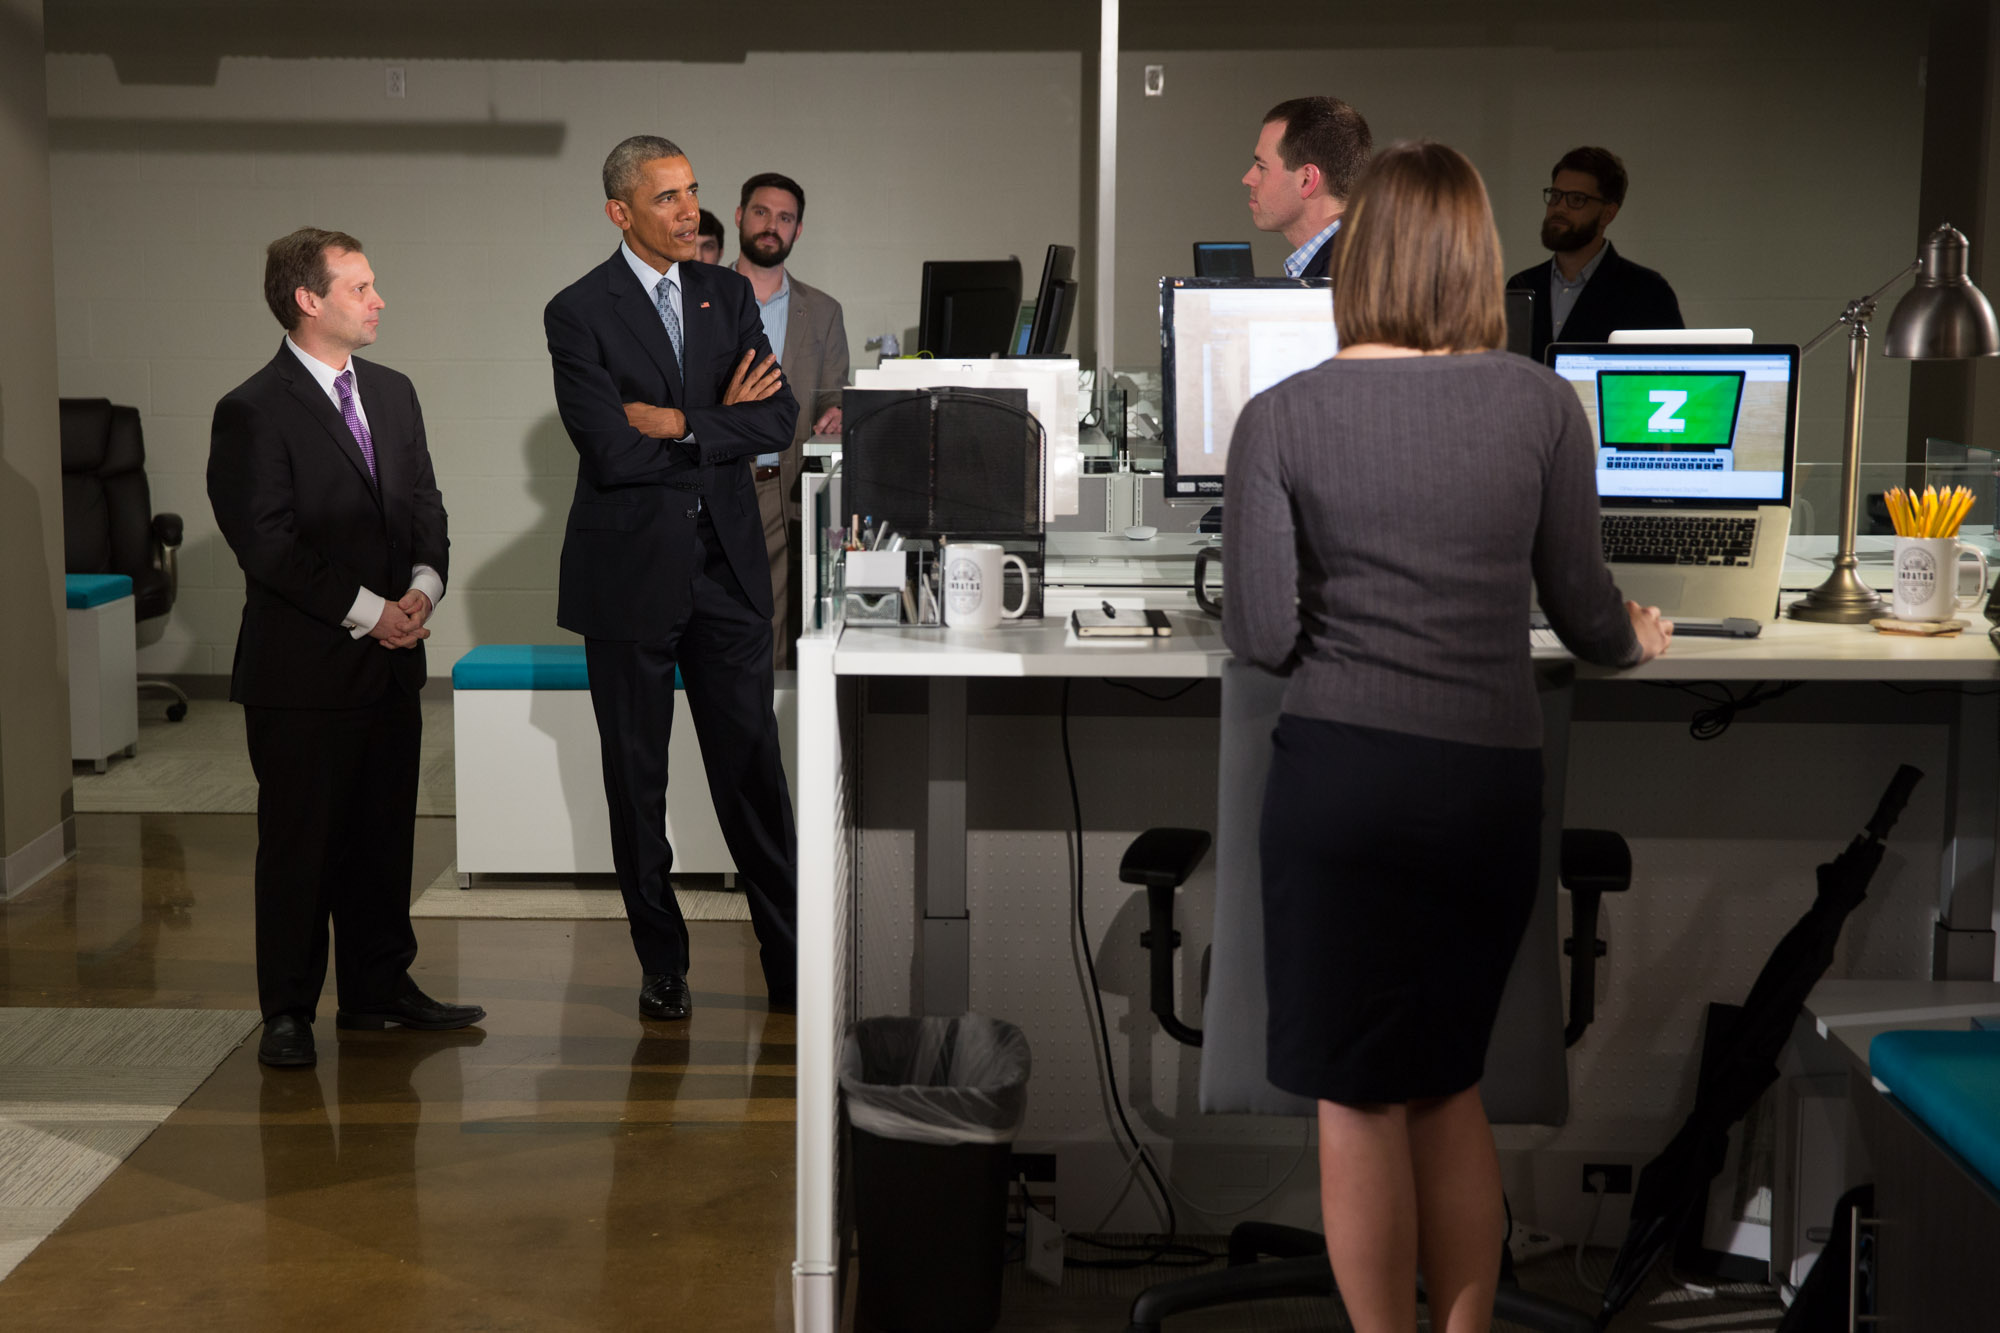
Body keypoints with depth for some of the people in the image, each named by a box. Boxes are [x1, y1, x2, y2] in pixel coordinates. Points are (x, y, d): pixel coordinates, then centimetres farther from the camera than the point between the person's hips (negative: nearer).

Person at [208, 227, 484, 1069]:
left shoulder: (391, 393, 13)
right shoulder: (254, 413, -10)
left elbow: (424, 504, 14)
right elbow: (268, 546, -15)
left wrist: (423, 585, -5)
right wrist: (366, 611, -15)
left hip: (391, 662, 7)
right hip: (303, 669, -6)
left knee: (384, 837, 13)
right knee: (299, 843, 2)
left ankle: (378, 989, 26)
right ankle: (287, 1013, 14)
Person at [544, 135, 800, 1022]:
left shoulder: (727, 295, 8)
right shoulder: (578, 313, -6)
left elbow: (777, 420, -2)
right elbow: (609, 450, -17)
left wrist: (680, 425, -13)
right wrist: (720, 421, -8)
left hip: (727, 566, 3)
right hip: (632, 572, -3)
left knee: (752, 766, 5)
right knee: (636, 775, 8)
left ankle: (791, 961, 13)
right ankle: (662, 963, 21)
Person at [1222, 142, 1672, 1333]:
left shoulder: (1282, 418, -5)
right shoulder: (1543, 402, -1)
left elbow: (1260, 636, -6)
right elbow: (1584, 610, 6)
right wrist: (1638, 641, 28)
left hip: (1341, 776, -2)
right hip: (1494, 781, 2)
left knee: (1360, 1100, 10)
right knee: (1452, 1084, 19)